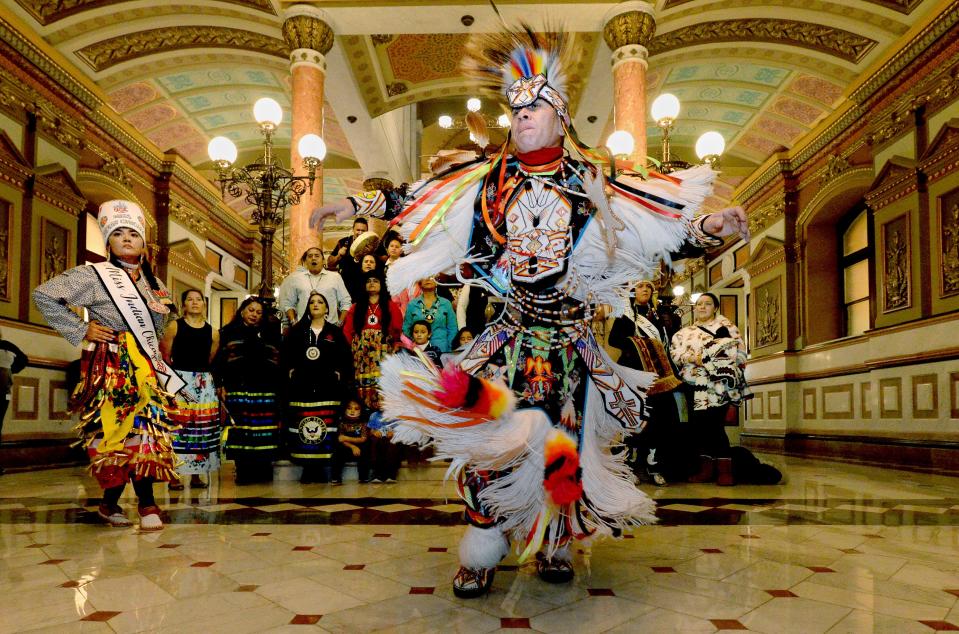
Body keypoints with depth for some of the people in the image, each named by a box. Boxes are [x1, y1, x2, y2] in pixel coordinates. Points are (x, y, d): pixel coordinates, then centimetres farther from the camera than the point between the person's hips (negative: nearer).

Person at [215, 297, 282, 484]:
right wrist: (220, 385, -5)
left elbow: (280, 363, 13)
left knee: (264, 432, -3)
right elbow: (218, 360, 6)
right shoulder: (228, 333, 12)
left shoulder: (271, 335, 17)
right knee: (240, 431, -4)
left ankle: (263, 472, 6)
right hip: (237, 390, -1)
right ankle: (243, 473, 6)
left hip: (265, 391, 1)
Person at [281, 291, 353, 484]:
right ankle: (307, 471, 7)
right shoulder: (297, 331, 13)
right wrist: (289, 371, -3)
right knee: (303, 430, -2)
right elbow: (285, 354, 10)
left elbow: (346, 357, 6)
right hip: (302, 387, 1)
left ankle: (324, 472, 2)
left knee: (326, 429, -5)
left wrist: (340, 374, -4)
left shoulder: (335, 332, 11)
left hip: (327, 388, -1)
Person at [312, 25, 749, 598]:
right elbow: (414, 203, 8)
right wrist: (354, 205, 7)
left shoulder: (591, 185, 0)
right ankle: (481, 552, 11)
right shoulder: (489, 181, 2)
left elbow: (662, 229, 0)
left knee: (560, 437, 4)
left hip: (570, 336, 0)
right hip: (511, 332, 0)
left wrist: (711, 228, -14)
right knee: (493, 432, -5)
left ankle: (554, 544, 26)